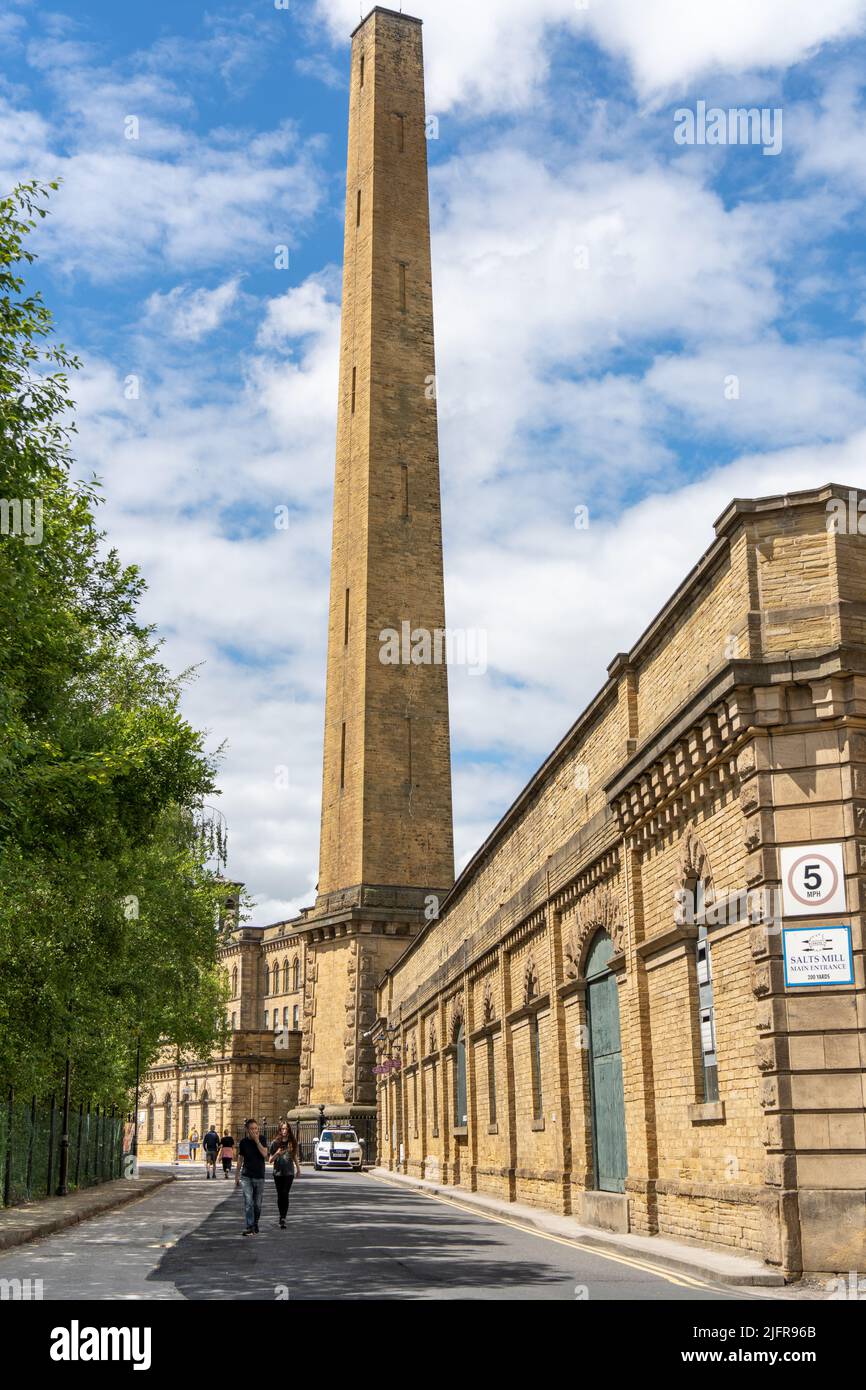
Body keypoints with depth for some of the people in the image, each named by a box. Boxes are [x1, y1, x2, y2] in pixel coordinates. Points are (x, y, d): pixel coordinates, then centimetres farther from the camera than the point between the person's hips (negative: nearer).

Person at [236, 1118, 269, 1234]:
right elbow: (240, 1160, 10)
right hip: (246, 1176, -1)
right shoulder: (243, 1142, 1)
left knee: (257, 1204, 8)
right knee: (248, 1202, -13)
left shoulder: (261, 1139, 0)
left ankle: (255, 1224, 26)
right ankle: (249, 1227, -13)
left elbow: (265, 1154, -15)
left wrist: (257, 1140, -18)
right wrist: (237, 1176, 11)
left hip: (259, 1176, 1)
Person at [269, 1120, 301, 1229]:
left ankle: (283, 1218, -15)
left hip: (289, 1172, -1)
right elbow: (271, 1160, 0)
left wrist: (298, 1169, 26)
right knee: (280, 1195, 6)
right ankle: (282, 1217, 19)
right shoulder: (275, 1143, -1)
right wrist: (277, 1153, -18)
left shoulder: (292, 1142, 3)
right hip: (278, 1172, 1)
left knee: (285, 1195, -11)